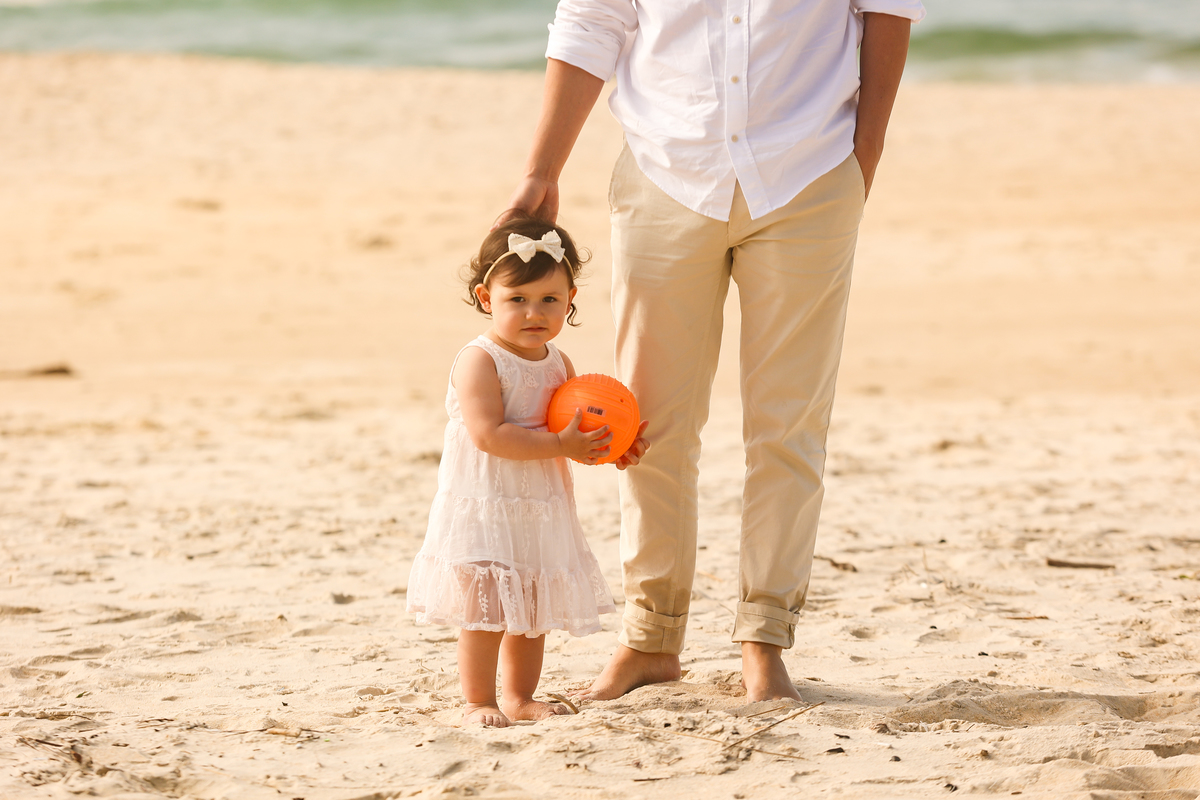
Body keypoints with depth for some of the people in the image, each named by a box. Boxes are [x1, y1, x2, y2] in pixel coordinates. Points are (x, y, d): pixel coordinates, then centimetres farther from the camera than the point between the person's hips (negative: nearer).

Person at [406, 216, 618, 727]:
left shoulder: (557, 363, 7)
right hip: (483, 508, -7)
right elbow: (488, 435, -25)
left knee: (533, 608, 14)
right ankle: (478, 702, 4)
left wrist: (609, 444, -7)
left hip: (541, 509, 7)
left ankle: (519, 696, 25)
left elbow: (572, 427, 15)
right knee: (485, 609, -6)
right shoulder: (479, 361, -16)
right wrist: (561, 445, -26)